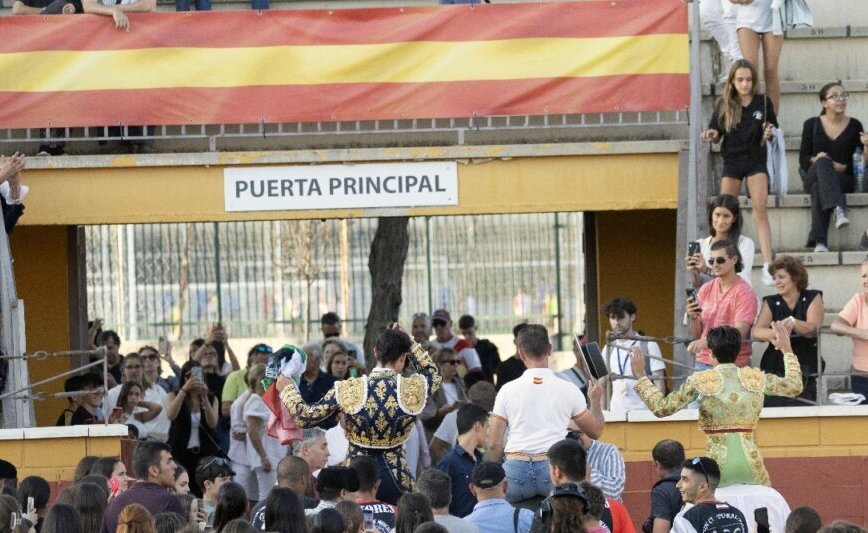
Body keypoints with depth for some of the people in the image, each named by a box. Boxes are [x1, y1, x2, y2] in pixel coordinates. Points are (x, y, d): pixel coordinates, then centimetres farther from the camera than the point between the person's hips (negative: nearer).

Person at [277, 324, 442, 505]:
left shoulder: (348, 390, -9)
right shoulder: (414, 389, -7)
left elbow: (305, 417, -3)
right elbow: (433, 374, 18)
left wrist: (287, 389, 14)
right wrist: (409, 343, 19)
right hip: (396, 481, 0)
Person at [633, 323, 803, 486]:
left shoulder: (700, 381, -3)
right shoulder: (756, 378, 5)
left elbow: (661, 407, 1)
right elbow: (795, 386, 21)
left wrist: (640, 375, 11)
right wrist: (786, 349, 32)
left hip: (719, 463, -3)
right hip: (751, 464, 3)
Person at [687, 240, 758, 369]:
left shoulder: (744, 292, -5)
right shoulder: (705, 289, 11)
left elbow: (740, 332, -15)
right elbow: (696, 334, 14)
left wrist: (706, 341, -26)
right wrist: (692, 317, -8)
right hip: (703, 362, 4)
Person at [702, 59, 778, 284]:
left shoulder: (763, 102, -3)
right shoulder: (724, 105, -2)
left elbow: (772, 129, 8)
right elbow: (716, 135, 5)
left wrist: (769, 133, -14)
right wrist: (712, 135, -17)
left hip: (756, 159, -1)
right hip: (732, 161, 1)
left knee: (760, 210, -12)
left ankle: (767, 264, -18)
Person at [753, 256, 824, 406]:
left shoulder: (813, 298, 6)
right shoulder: (770, 302, 10)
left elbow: (813, 330, -10)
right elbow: (757, 332, -6)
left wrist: (792, 322, -30)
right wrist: (775, 333, -29)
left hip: (806, 375, -2)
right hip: (775, 371, 2)